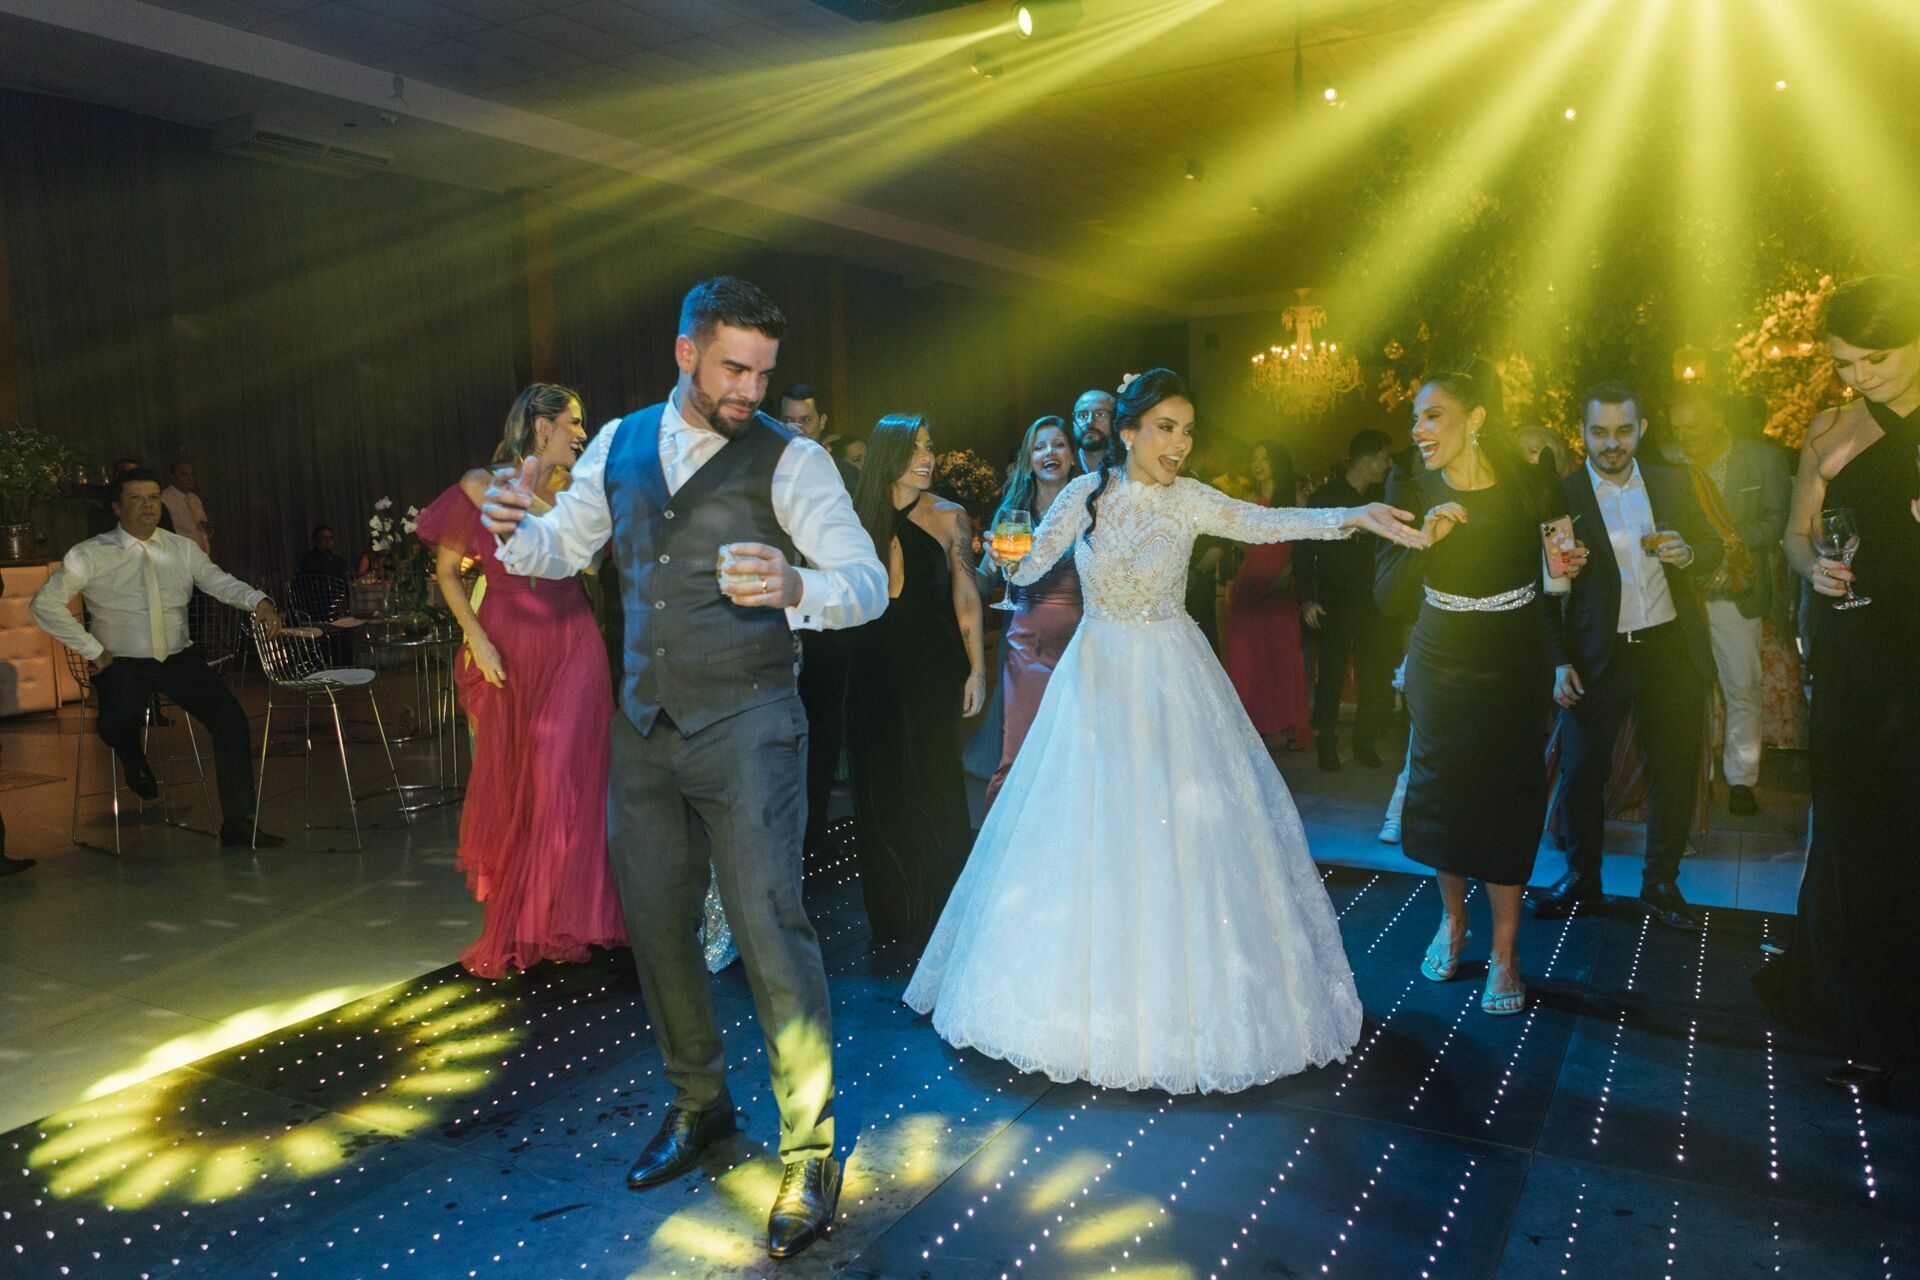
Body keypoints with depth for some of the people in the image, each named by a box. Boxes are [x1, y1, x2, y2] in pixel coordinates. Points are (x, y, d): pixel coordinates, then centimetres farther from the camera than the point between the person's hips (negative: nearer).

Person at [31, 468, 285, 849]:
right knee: (119, 721, -30)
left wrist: (258, 601, -28)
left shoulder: (183, 549, 7)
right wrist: (91, 649, -9)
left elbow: (220, 582, -6)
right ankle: (135, 764, 12)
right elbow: (45, 602, -4)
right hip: (121, 664, -2)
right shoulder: (91, 555, -2)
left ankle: (238, 825, -10)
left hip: (180, 659, 2)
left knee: (231, 718, -17)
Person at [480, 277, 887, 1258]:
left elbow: (868, 582, -15)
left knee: (769, 932, -6)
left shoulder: (788, 460, -8)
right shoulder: (621, 444, 7)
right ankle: (697, 1104, 38)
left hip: (746, 727, -5)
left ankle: (808, 1154, 11)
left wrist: (796, 586, -37)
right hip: (643, 725, 6)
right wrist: (512, 531, -7)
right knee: (655, 927, 16)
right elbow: (559, 550, 17)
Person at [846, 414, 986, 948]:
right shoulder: (862, 517, 5)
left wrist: (977, 669, -5)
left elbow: (965, 596, -1)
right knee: (881, 791, 7)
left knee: (934, 789, 2)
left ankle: (938, 918, 16)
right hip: (876, 669, 2)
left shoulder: (948, 515, 1)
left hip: (933, 668, -2)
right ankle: (892, 919, 21)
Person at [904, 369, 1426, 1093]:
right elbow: (1029, 566, -2)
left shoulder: (1188, 501, -5)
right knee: (1087, 833, 5)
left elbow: (1265, 523, -19)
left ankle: (1176, 1006, 18)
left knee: (1180, 833, 0)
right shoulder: (1086, 494, -1)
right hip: (1098, 676, 1)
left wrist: (1354, 516, -34)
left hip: (1170, 679, -1)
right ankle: (1088, 993, 23)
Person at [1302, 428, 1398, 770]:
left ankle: (1365, 741, 17)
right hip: (1334, 602, -4)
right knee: (1332, 674, 1)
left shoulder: (1381, 496, 9)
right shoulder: (1326, 495, -5)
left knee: (1376, 676, 4)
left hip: (1371, 601, 4)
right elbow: (1306, 549, -7)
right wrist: (1308, 598, -13)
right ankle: (1327, 743, 12)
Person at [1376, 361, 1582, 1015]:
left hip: (1516, 667, -2)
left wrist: (1571, 564, -13)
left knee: (1506, 800, -1)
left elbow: (1566, 566, 5)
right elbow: (1388, 597, -20)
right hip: (1440, 664, 2)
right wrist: (1425, 540, -32)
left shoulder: (1532, 482, -16)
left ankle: (1504, 953, 14)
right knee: (1441, 792, 10)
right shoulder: (1410, 488, -14)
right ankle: (1452, 921, 34)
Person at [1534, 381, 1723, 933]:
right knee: (1581, 772, 2)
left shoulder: (1674, 484, 6)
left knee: (1675, 772, 9)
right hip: (1598, 656, -3)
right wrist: (1559, 661, -8)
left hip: (1671, 650, 3)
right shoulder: (1561, 495, -4)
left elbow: (1713, 547, 13)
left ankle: (1660, 883, 26)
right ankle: (1581, 877, 22)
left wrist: (1689, 554, -11)